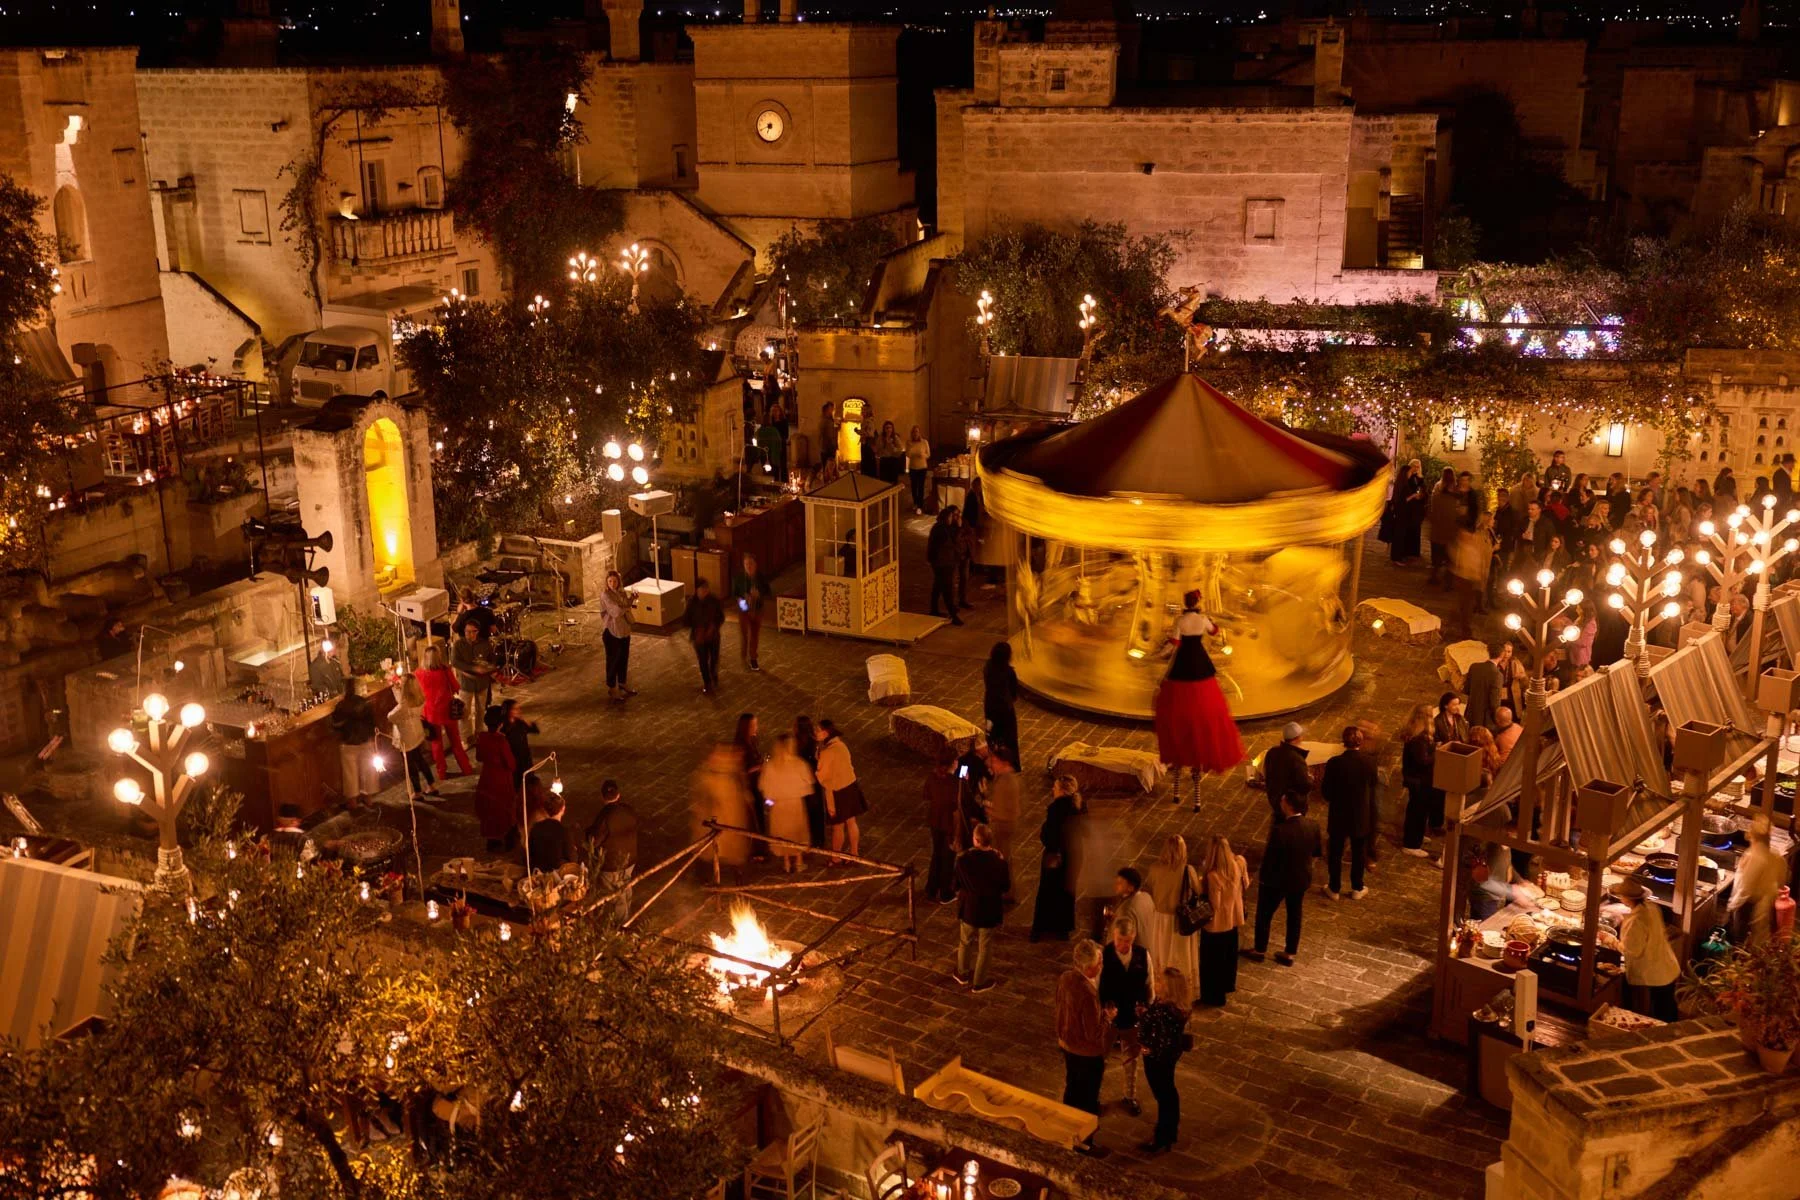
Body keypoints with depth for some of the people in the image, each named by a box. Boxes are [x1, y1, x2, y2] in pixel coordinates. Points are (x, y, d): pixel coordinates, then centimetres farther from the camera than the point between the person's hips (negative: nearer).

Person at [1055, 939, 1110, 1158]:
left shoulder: (1065, 977, -10)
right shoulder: (1088, 993, -35)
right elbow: (1094, 1034, -28)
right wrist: (1106, 1015, -13)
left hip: (1067, 1045, 8)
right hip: (1088, 1053, -8)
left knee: (1071, 1090, 27)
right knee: (1089, 1099, 13)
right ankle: (1084, 1143, 29)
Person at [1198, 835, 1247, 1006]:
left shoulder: (1214, 876, -36)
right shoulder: (1238, 864, -15)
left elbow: (1215, 904, -27)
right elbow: (1245, 884, 2)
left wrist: (1202, 880, -19)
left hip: (1216, 922, -7)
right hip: (1233, 917, 7)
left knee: (1212, 960, 15)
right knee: (1229, 953, 30)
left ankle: (1213, 996, 31)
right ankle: (1228, 985, 51)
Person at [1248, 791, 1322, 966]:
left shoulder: (1280, 831, -33)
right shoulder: (1313, 825, -16)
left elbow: (1269, 859, -22)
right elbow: (1318, 852, -1)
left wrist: (1262, 877, -5)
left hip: (1277, 880, -5)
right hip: (1301, 879, 5)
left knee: (1264, 915, 18)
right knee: (1294, 915, 23)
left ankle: (1259, 951, 34)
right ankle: (1289, 954, 36)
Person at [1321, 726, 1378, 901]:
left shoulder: (1335, 763, -20)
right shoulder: (1369, 762, -16)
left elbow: (1325, 791, -11)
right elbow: (1375, 786, 0)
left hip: (1339, 815, -1)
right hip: (1361, 816, 1)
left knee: (1335, 853, 16)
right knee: (1359, 853, 19)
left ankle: (1334, 889, 26)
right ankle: (1357, 889, 30)